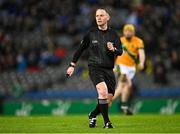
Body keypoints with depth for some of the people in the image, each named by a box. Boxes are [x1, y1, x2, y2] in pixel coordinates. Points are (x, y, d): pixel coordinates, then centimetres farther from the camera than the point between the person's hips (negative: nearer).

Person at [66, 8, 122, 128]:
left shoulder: (113, 34, 5)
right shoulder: (91, 34, 1)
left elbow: (120, 51, 1)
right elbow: (81, 49, 10)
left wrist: (113, 49, -22)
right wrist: (72, 65, 9)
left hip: (109, 69, 3)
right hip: (95, 68, -3)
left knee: (109, 99, 3)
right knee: (103, 91, -27)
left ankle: (93, 115, 31)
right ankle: (106, 122, -21)